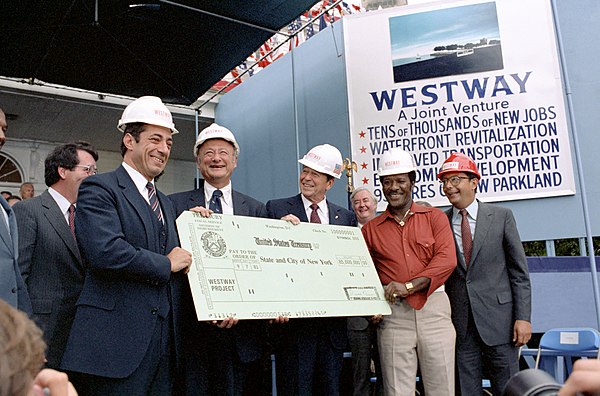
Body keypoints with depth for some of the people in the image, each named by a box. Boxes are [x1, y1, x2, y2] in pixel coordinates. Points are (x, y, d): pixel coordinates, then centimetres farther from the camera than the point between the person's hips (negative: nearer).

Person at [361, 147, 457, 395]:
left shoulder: (434, 217, 7)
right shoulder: (371, 229, 10)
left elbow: (447, 259, -5)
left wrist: (409, 286, -16)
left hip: (433, 309, 0)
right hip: (393, 314, 1)